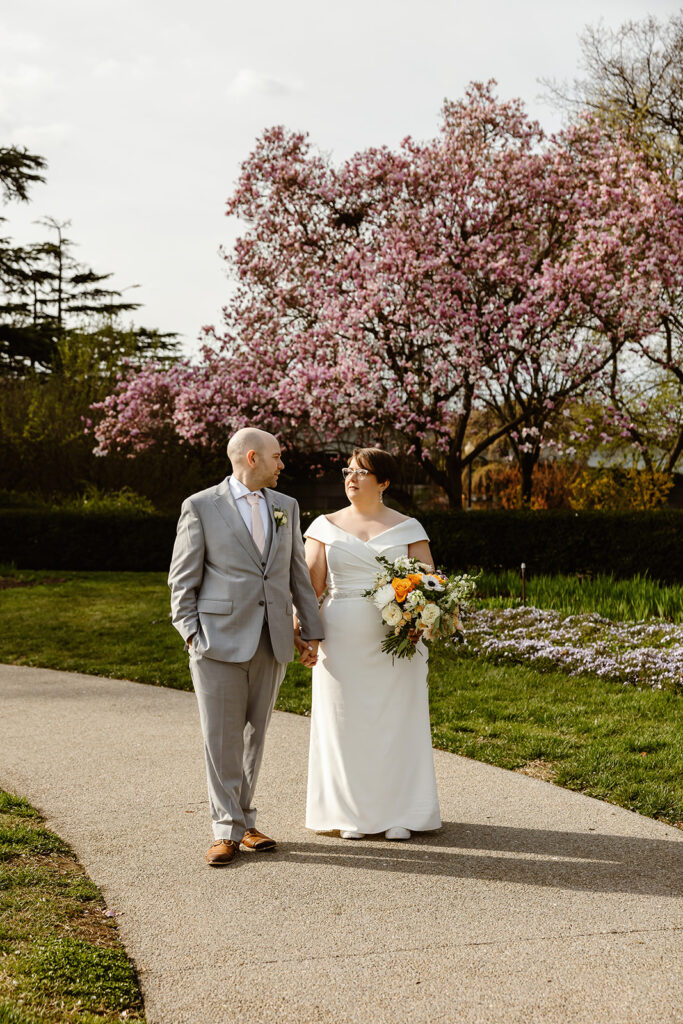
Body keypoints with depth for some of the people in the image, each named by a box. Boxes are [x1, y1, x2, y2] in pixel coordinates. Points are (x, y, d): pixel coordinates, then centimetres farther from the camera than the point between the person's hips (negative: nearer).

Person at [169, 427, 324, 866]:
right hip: (220, 641, -4)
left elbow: (298, 573, 15)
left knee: (254, 736, 10)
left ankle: (245, 821, 20)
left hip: (272, 644, 4)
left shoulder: (286, 507, 12)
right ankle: (227, 830, 5)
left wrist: (312, 631, 13)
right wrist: (191, 634, -7)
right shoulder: (200, 507, -1)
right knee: (222, 739, -2)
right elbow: (183, 579, 0)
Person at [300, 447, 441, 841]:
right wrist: (299, 626, -12)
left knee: (396, 718, 2)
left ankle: (400, 813, 12)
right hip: (343, 640, 1)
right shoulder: (326, 526, 9)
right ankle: (351, 812, 15)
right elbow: (311, 582, 3)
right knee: (345, 721, 4)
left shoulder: (407, 528, 6)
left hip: (396, 640, -1)